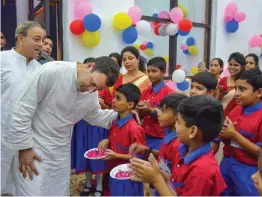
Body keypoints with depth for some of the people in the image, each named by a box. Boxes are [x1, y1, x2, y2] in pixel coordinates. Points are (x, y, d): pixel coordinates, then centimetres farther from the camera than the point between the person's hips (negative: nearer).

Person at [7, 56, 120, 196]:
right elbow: (22, 110, -18)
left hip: (61, 151, 5)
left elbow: (95, 116, 11)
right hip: (34, 147, -5)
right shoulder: (51, 71, -24)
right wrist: (24, 147, -13)